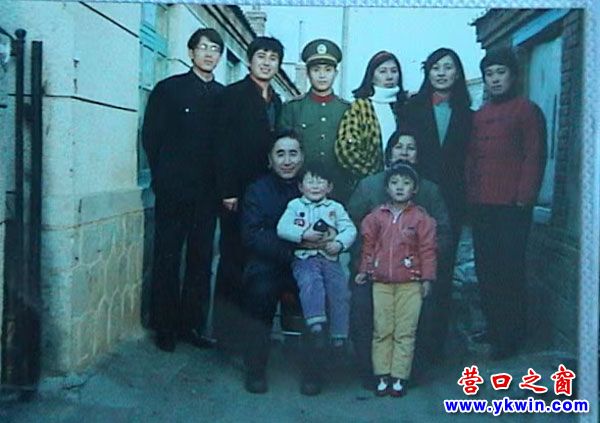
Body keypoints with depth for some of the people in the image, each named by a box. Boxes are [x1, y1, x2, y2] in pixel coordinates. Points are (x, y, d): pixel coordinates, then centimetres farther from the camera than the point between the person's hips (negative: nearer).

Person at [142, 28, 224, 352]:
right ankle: (165, 327, 12)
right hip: (173, 191, -3)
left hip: (207, 192, 3)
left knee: (201, 259, 6)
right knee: (167, 258, 3)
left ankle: (192, 324, 17)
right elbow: (151, 137, 0)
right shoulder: (168, 89, 2)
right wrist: (163, 177, -2)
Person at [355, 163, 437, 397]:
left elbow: (427, 249, -1)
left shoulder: (421, 218, -1)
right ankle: (382, 376, 14)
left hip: (410, 284, -2)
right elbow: (368, 246, 11)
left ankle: (399, 377, 8)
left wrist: (427, 277, -3)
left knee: (405, 332, 1)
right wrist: (364, 271, 7)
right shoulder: (377, 216, 5)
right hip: (381, 283, 2)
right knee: (382, 331, 6)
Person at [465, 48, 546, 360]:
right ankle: (493, 327, 20)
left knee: (510, 270, -4)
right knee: (486, 269, 8)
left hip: (512, 205, -6)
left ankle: (510, 336, 4)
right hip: (482, 205, 6)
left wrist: (524, 197, -12)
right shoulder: (479, 116, 18)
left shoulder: (527, 110, 1)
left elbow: (535, 157, -5)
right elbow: (471, 158, 16)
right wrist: (471, 194, 4)